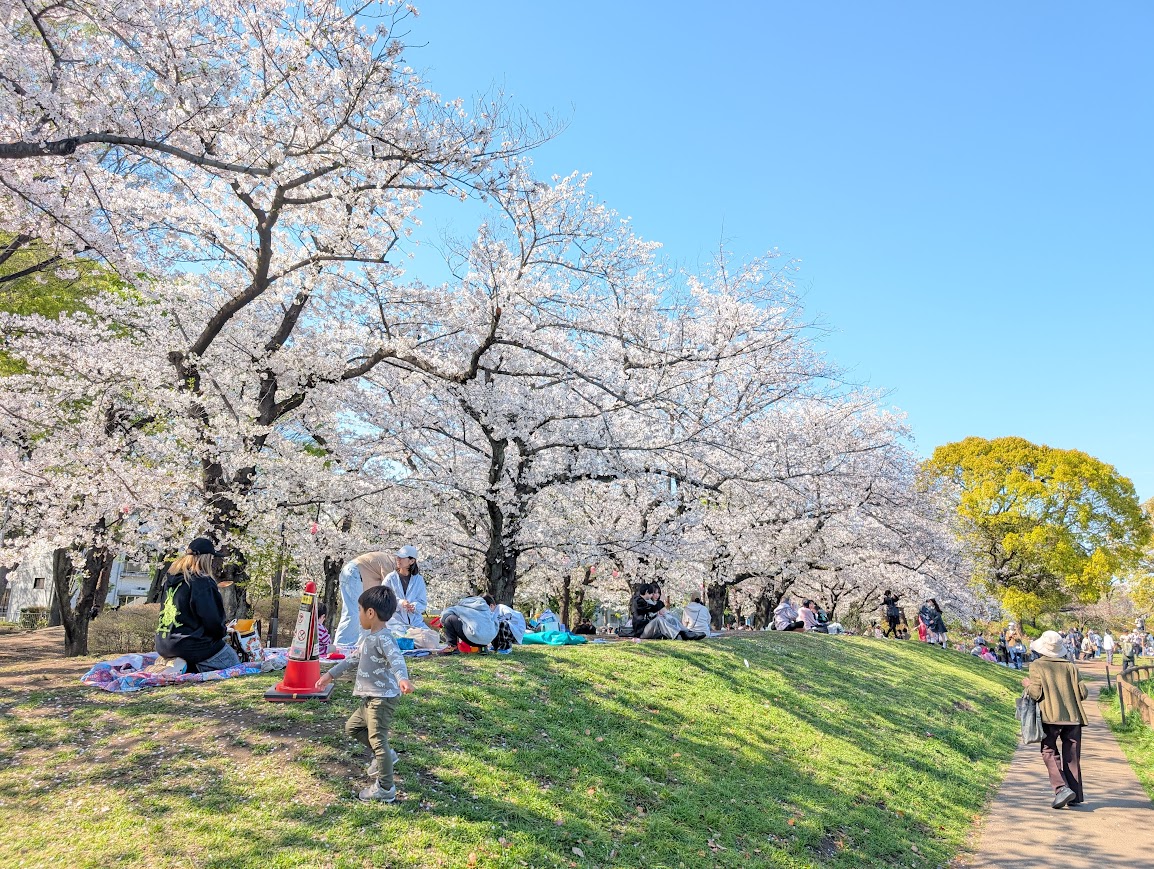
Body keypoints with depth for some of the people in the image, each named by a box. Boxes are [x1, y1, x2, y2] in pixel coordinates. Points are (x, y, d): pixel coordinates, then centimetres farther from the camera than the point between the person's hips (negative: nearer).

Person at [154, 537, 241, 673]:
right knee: (233, 661, 7)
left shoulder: (169, 579, 7)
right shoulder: (202, 582, -18)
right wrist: (223, 631, 5)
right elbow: (212, 619, -18)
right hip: (190, 645, -9)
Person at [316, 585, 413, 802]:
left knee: (377, 739, -7)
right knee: (352, 727, 24)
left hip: (383, 698, -11)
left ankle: (385, 789, 2)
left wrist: (402, 678, -57)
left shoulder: (383, 638, -20)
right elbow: (354, 659, 27)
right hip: (370, 698, 11)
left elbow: (396, 659, -38)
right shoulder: (369, 637, 14)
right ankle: (385, 755, 31)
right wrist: (331, 675, 31)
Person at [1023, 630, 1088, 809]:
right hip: (1073, 717, 4)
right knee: (1072, 756, 12)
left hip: (1050, 717, -4)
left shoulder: (1037, 666, -2)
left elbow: (1036, 693, -10)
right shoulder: (1070, 666, 7)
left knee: (1049, 753, 5)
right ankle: (1075, 795, 16)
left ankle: (1061, 788, -14)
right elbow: (1082, 693, 4)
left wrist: (1027, 685, 11)